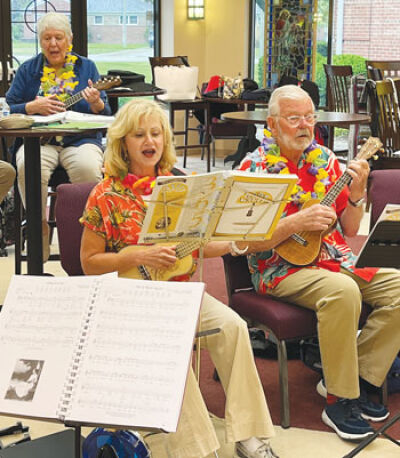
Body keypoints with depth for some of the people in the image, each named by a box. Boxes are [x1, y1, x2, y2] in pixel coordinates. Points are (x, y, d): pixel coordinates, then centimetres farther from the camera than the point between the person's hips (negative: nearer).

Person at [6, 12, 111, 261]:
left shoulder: (86, 67, 12)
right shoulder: (28, 69, 13)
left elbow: (105, 113, 7)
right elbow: (9, 108, 9)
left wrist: (96, 103, -16)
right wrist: (34, 106, -9)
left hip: (80, 139, 0)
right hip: (38, 140, 1)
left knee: (88, 168, -35)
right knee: (28, 167, -34)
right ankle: (39, 228, -19)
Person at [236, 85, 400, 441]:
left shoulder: (325, 160, 11)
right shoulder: (254, 168, -5)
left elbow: (349, 230, 13)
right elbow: (245, 243, -10)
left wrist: (357, 192, -5)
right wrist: (296, 223, -20)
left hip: (334, 260, 6)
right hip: (280, 268, -6)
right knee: (343, 291, -34)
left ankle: (356, 377, -1)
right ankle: (339, 400, -18)